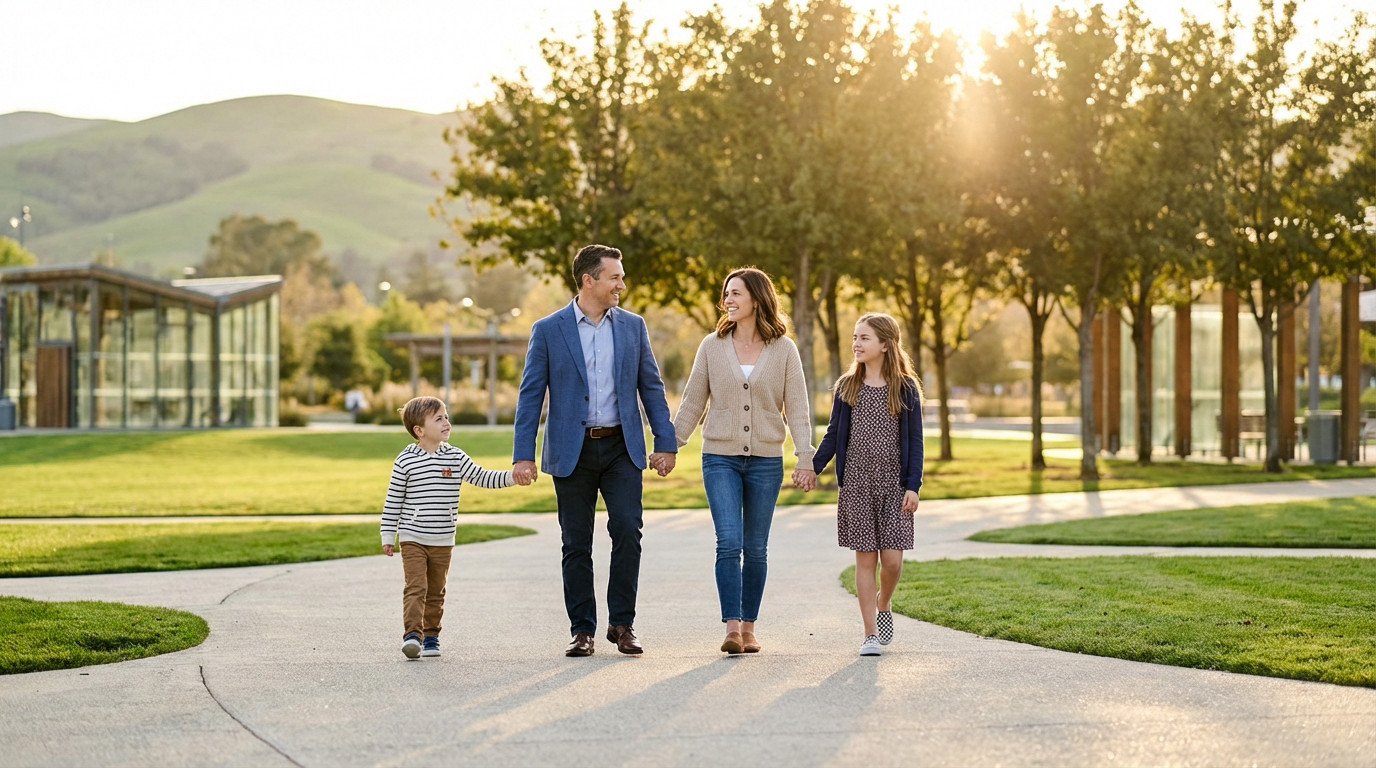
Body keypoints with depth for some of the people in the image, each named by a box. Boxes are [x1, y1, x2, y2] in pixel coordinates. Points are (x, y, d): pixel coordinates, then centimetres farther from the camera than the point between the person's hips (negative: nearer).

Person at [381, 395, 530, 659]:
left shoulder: (456, 458, 3)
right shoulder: (405, 460, -5)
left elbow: (482, 477, 3)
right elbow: (393, 501, 0)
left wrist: (511, 477, -13)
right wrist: (388, 536, 1)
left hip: (443, 541, 3)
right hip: (412, 539, -3)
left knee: (436, 591, 10)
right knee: (415, 587, -13)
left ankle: (430, 636, 19)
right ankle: (412, 634, -17)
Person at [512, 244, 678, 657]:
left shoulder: (633, 326, 8)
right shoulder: (548, 330, 0)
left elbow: (651, 388, 10)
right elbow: (530, 395, -1)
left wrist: (666, 443, 4)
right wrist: (523, 455, -8)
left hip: (621, 448, 2)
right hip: (573, 451, -1)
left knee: (628, 531, -10)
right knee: (576, 545, 3)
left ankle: (622, 623, 2)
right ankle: (582, 630, 12)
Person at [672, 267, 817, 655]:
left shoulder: (783, 349, 1)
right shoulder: (712, 346, 3)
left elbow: (797, 407, 0)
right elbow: (692, 403, 9)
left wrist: (805, 458, -8)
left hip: (765, 461, 0)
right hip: (720, 458, 0)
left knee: (755, 548, 6)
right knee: (729, 542, -12)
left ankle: (749, 627, 15)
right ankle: (732, 627, -14)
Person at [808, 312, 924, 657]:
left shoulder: (906, 388, 0)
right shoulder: (846, 387, 5)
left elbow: (915, 441, 0)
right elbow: (833, 436, 7)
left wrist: (913, 485, -7)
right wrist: (811, 468, -5)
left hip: (893, 485, -1)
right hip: (856, 484, 1)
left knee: (892, 558, -5)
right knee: (865, 558, 0)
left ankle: (884, 606, 25)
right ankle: (870, 633, 5)